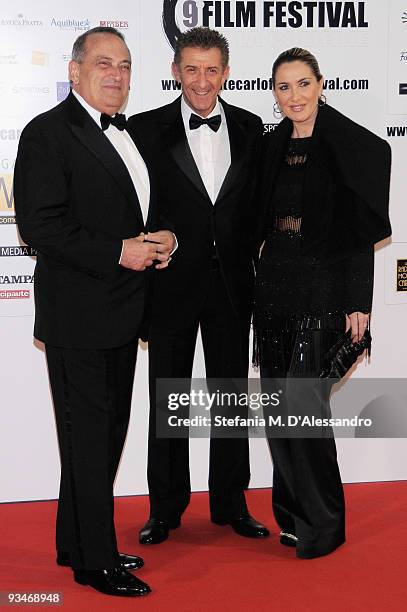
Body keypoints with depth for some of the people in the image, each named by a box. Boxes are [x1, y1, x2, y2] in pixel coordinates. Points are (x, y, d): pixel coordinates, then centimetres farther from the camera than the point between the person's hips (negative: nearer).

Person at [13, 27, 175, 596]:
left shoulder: (128, 132, 15)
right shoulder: (49, 132, -11)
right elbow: (40, 224, -20)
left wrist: (161, 237, 3)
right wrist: (119, 251, -20)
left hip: (120, 313, 9)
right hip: (77, 317, -9)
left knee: (107, 433, 16)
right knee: (89, 438, 1)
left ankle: (76, 543, 32)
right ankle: (96, 561, 15)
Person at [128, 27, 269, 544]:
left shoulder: (249, 128, 4)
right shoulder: (147, 129, -5)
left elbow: (256, 204, 7)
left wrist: (254, 264, 0)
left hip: (231, 282, 3)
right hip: (171, 282, -2)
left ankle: (230, 502, 28)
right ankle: (165, 507, 24)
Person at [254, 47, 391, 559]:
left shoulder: (352, 146, -6)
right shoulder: (272, 147, 11)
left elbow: (363, 229, -8)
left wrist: (359, 303, -12)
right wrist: (255, 282, 12)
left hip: (323, 288, -6)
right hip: (274, 286, 6)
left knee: (304, 400, -9)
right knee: (278, 404, 8)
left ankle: (323, 523, 7)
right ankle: (293, 514, 23)